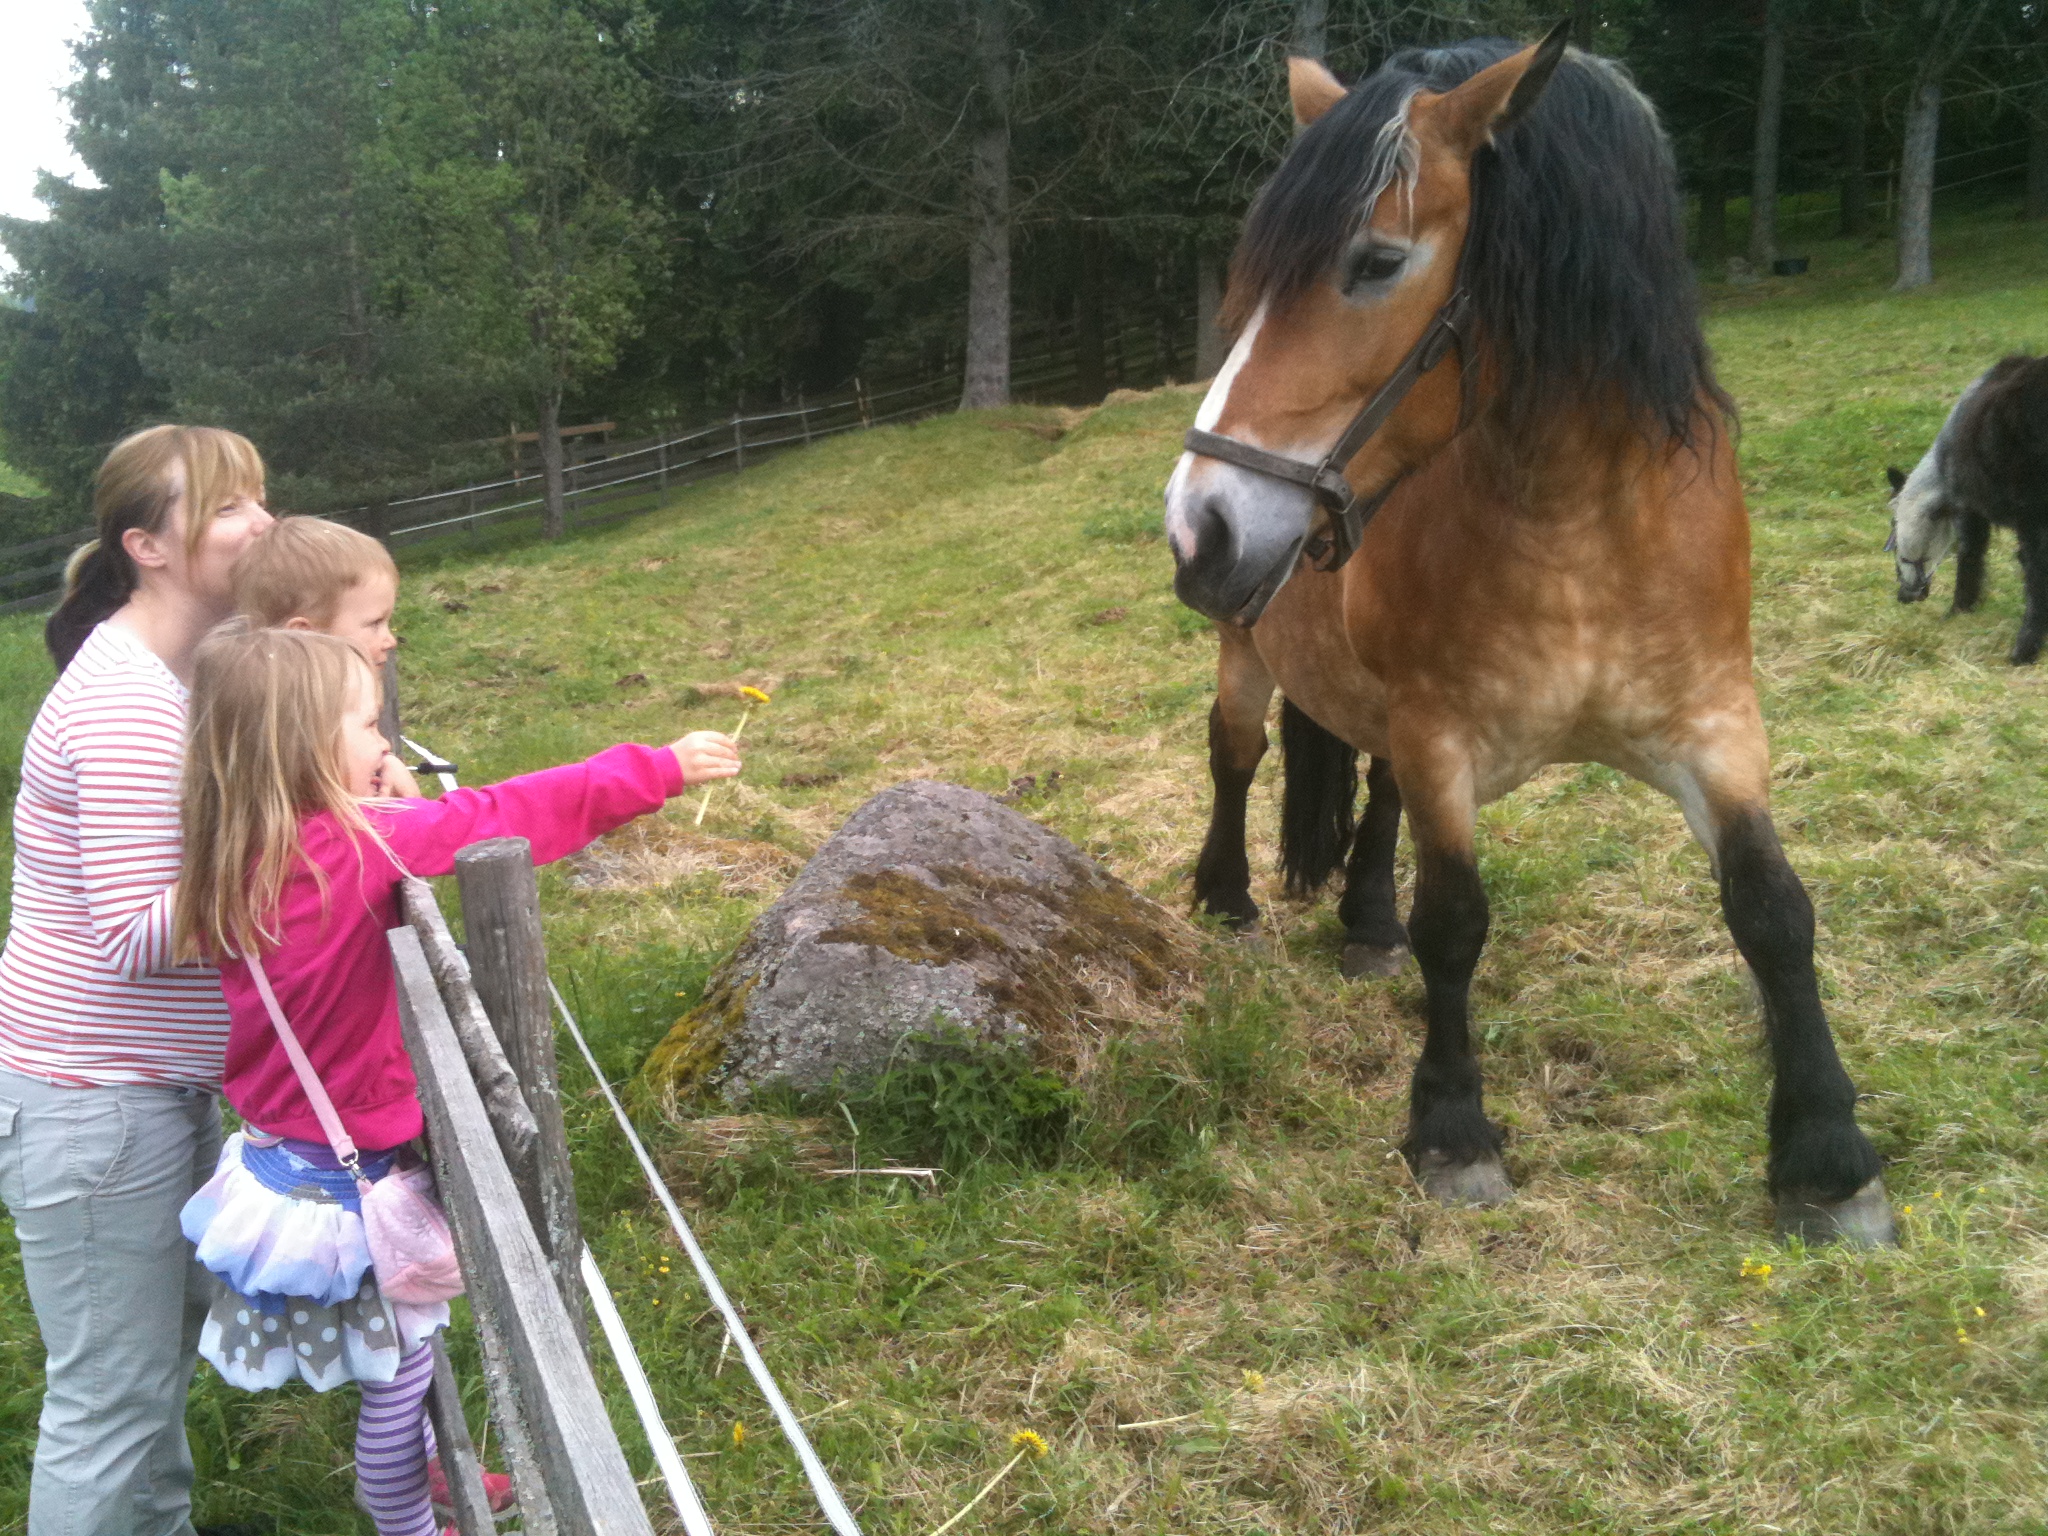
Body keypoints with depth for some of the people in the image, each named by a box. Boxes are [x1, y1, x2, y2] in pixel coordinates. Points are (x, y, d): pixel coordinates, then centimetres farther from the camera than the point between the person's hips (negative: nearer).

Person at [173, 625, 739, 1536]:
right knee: (401, 1366, 12)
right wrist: (664, 768, -12)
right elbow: (513, 814, -20)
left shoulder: (241, 861, -5)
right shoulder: (354, 850, -27)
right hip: (350, 1179, -8)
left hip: (294, 1154, 8)